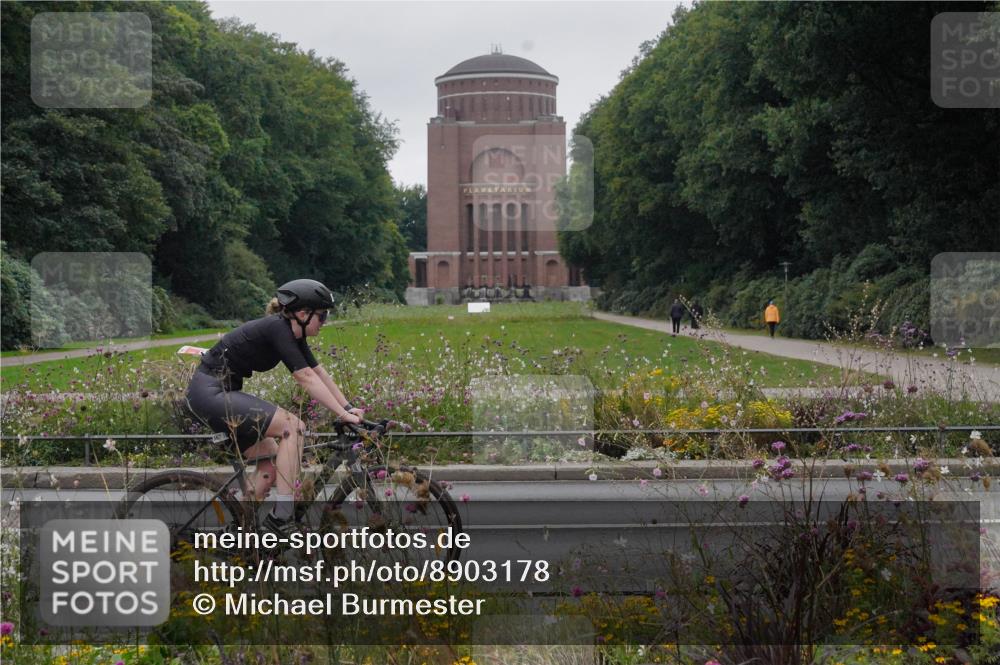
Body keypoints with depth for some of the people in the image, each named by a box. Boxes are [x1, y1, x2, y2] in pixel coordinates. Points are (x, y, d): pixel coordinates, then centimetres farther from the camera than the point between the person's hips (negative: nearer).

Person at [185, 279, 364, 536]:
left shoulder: (292, 334, 9)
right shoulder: (277, 328, -19)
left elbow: (321, 375, 11)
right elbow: (306, 378, -23)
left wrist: (350, 408, 5)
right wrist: (342, 414, -23)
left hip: (224, 394, 10)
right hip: (210, 392, -10)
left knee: (270, 464, 8)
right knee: (293, 426, -18)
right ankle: (282, 517, -19)